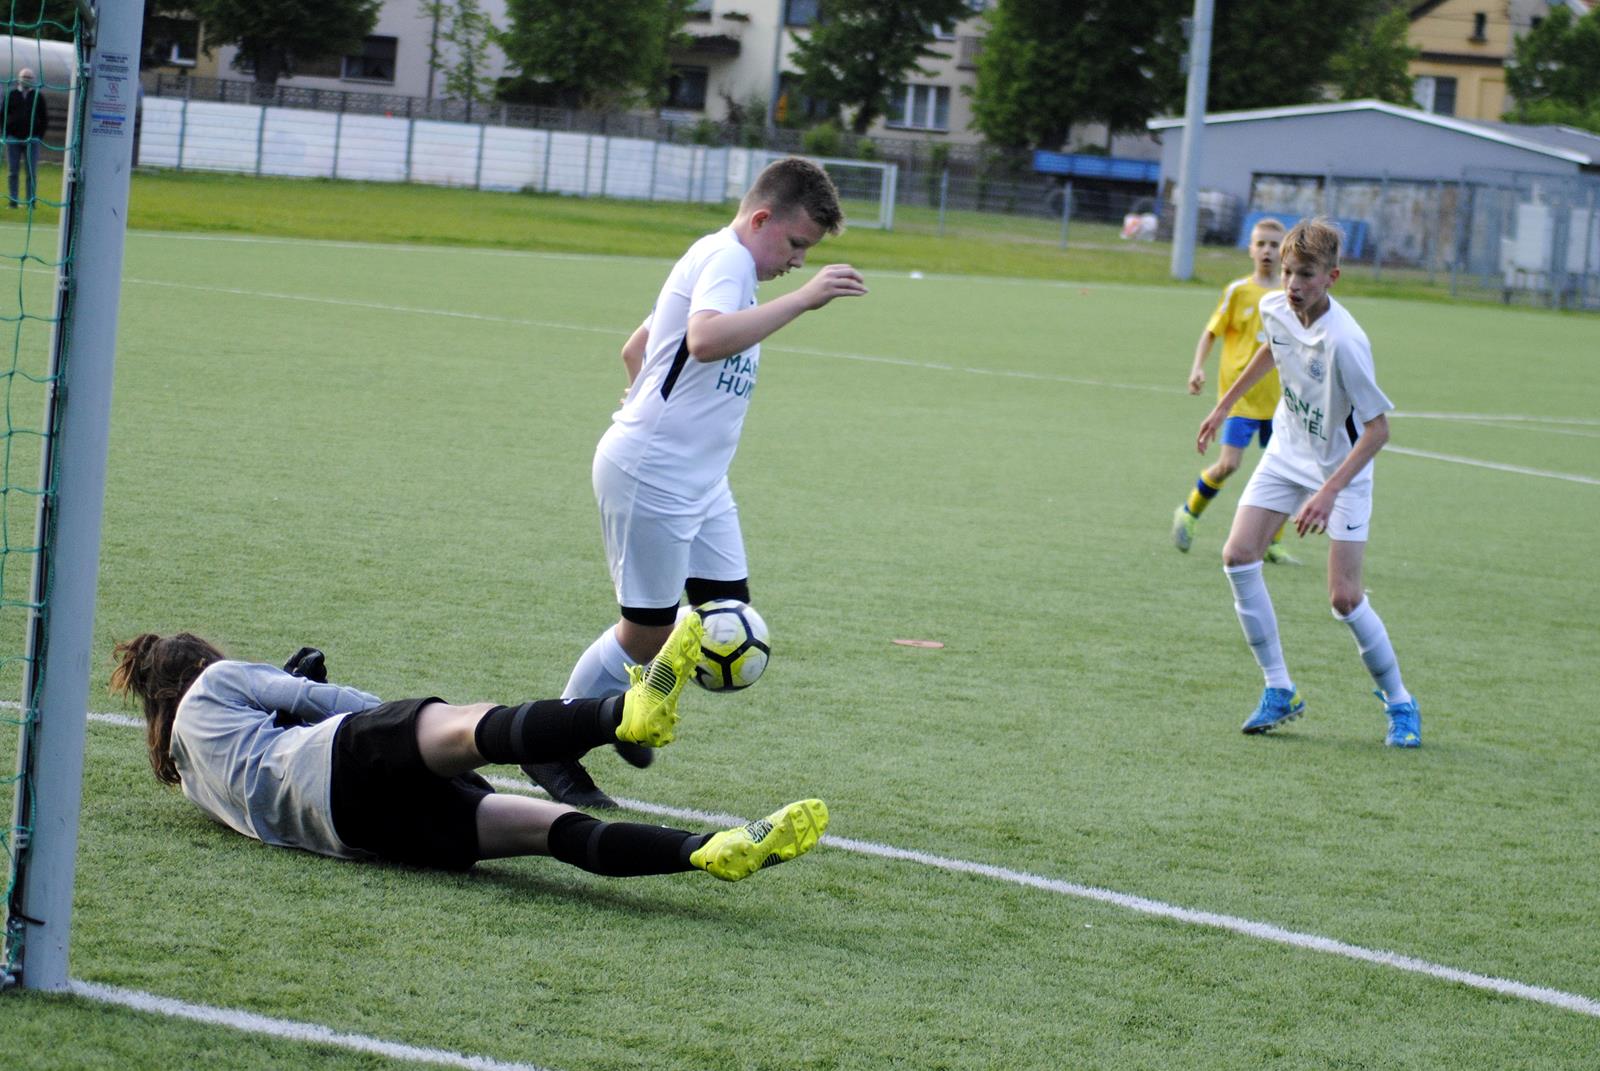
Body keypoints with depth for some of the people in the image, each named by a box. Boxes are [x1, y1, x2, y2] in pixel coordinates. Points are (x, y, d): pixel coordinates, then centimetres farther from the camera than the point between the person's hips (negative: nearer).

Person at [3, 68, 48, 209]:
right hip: (13, 139, 0)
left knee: (32, 173, -2)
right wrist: (6, 134, 0)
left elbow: (44, 118, 9)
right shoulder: (11, 95, 5)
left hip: (32, 140, 0)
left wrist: (39, 135, 0)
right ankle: (13, 201, 3)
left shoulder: (38, 97, 5)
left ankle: (31, 201, 1)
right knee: (12, 171, 1)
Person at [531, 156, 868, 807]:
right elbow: (706, 339, -37)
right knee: (649, 629, -1)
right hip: (650, 477, -10)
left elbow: (635, 349, 27)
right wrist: (802, 298, -36)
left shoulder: (720, 262, 17)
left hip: (698, 480, 10)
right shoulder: (726, 258, -15)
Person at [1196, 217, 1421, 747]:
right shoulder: (1275, 308, -11)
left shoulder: (1344, 342, -31)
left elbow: (1377, 429, -26)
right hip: (1287, 450, 6)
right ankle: (1279, 690, 3)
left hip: (1342, 467, -6)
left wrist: (1329, 491, -33)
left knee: (1345, 597, -11)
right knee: (1238, 556, -8)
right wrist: (1224, 405, 23)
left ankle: (1399, 703, 10)